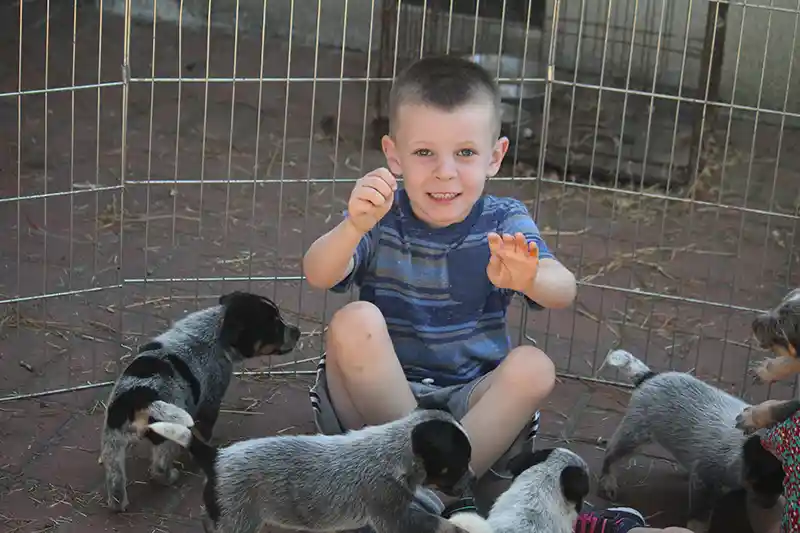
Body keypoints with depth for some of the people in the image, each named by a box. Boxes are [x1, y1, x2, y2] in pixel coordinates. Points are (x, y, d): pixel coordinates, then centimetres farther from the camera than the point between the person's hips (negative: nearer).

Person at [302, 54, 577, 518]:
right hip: (376, 399, -1)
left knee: (534, 366, -25)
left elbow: (563, 293, -19)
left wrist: (527, 278, -45)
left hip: (470, 404, 1)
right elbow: (318, 276, -21)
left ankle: (436, 488, -29)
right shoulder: (381, 217, -3)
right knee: (355, 322, -26)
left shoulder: (504, 223, -2)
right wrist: (354, 227, -43)